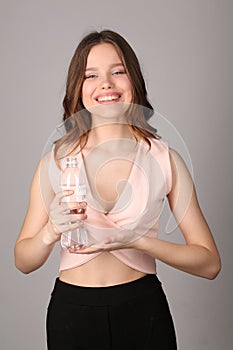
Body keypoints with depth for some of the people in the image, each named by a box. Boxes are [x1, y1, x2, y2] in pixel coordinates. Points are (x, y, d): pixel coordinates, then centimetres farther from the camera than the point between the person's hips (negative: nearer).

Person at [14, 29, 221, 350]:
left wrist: (136, 240, -19)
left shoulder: (165, 160, -7)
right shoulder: (56, 160, -5)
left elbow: (210, 263, -6)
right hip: (72, 310, 1)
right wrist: (51, 232, -20)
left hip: (143, 311, 0)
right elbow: (23, 261, 0)